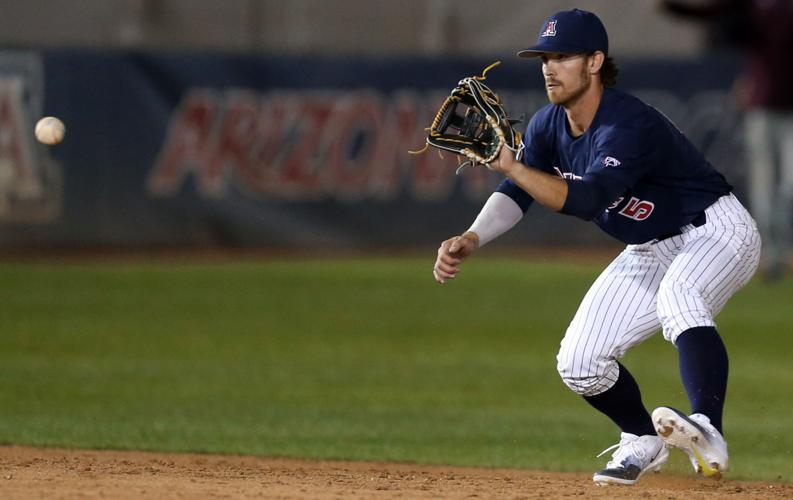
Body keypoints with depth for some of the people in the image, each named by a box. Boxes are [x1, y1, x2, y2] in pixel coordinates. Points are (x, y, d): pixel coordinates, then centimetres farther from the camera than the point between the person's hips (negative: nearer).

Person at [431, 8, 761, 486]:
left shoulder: (629, 125, -31)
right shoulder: (549, 125, -5)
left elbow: (585, 201, -42)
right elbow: (515, 195, -12)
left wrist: (509, 164, -46)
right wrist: (472, 239, -30)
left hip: (717, 230, -8)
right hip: (651, 250, 8)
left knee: (678, 297, -41)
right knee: (579, 363, -1)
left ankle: (709, 434, -46)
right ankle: (643, 442, 24)